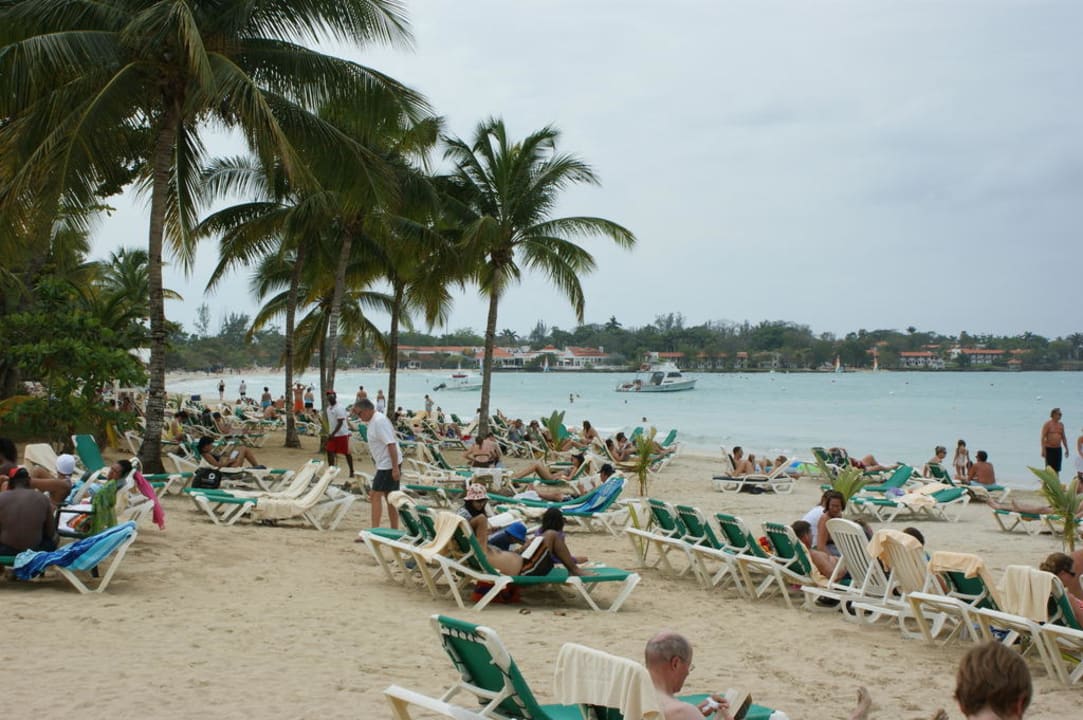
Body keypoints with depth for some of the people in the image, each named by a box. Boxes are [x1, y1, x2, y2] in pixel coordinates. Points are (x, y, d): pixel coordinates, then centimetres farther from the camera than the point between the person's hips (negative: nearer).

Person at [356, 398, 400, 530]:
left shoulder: (380, 421, -19)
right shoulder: (373, 421, 13)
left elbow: (391, 444, -23)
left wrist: (395, 468, -25)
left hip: (388, 464, -10)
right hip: (385, 464, 10)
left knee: (376, 496, -9)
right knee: (389, 498, 12)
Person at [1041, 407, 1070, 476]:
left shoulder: (1061, 425, 11)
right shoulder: (1048, 424, -7)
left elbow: (1063, 438, 18)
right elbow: (1043, 437, -11)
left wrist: (1066, 449, 14)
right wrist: (1043, 450, -18)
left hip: (1058, 449, 6)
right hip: (1049, 449, -6)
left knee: (1057, 469, 7)